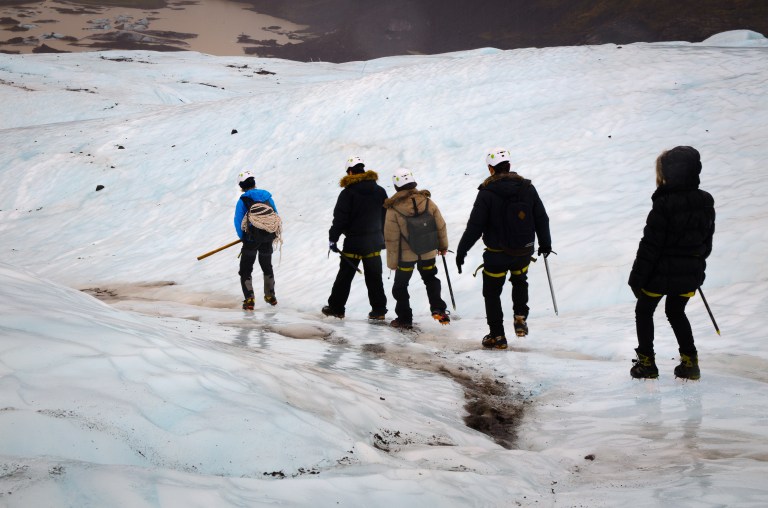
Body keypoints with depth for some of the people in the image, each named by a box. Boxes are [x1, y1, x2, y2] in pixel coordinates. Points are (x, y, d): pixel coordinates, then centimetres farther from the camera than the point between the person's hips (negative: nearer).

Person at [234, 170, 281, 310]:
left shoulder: (243, 200, -5)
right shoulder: (267, 196, 8)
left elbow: (238, 221, -8)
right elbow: (276, 216, 11)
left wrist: (243, 237, 6)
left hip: (252, 238, -5)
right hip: (268, 238, 5)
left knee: (245, 270, 5)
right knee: (267, 266, 25)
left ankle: (249, 300, -7)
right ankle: (270, 296, 37)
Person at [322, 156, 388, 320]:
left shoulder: (348, 192, -12)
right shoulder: (380, 191, 5)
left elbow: (340, 218, -14)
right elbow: (386, 216, 13)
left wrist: (333, 238, -5)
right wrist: (383, 237, 22)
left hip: (354, 242, -4)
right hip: (375, 242, 4)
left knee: (345, 275, 7)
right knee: (374, 276, 10)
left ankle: (336, 308, 14)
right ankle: (379, 310, 11)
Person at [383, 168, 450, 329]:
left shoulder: (393, 210, -18)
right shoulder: (428, 202, -10)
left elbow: (391, 239, -13)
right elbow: (441, 226, 1)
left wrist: (392, 262, -3)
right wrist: (443, 246, 17)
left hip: (406, 255, -3)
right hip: (428, 253, 3)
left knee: (400, 286, 16)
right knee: (431, 279, 26)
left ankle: (404, 319, 21)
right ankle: (438, 309, 10)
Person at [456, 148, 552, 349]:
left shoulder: (487, 193, -16)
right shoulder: (527, 188, -4)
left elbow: (474, 226, -15)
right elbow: (541, 219, 4)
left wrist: (461, 251, -5)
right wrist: (545, 243, 19)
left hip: (497, 254, -4)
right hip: (523, 251, 4)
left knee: (492, 294, 13)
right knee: (520, 282, 32)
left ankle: (497, 336, 16)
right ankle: (520, 318, 18)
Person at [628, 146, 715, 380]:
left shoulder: (664, 204, -21)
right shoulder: (706, 201, 1)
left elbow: (650, 245, -18)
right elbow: (707, 240, 11)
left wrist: (637, 277, -11)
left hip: (661, 272, -6)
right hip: (690, 274, 6)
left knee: (644, 311, 15)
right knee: (676, 312, 25)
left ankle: (646, 362, 15)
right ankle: (689, 362, 19)